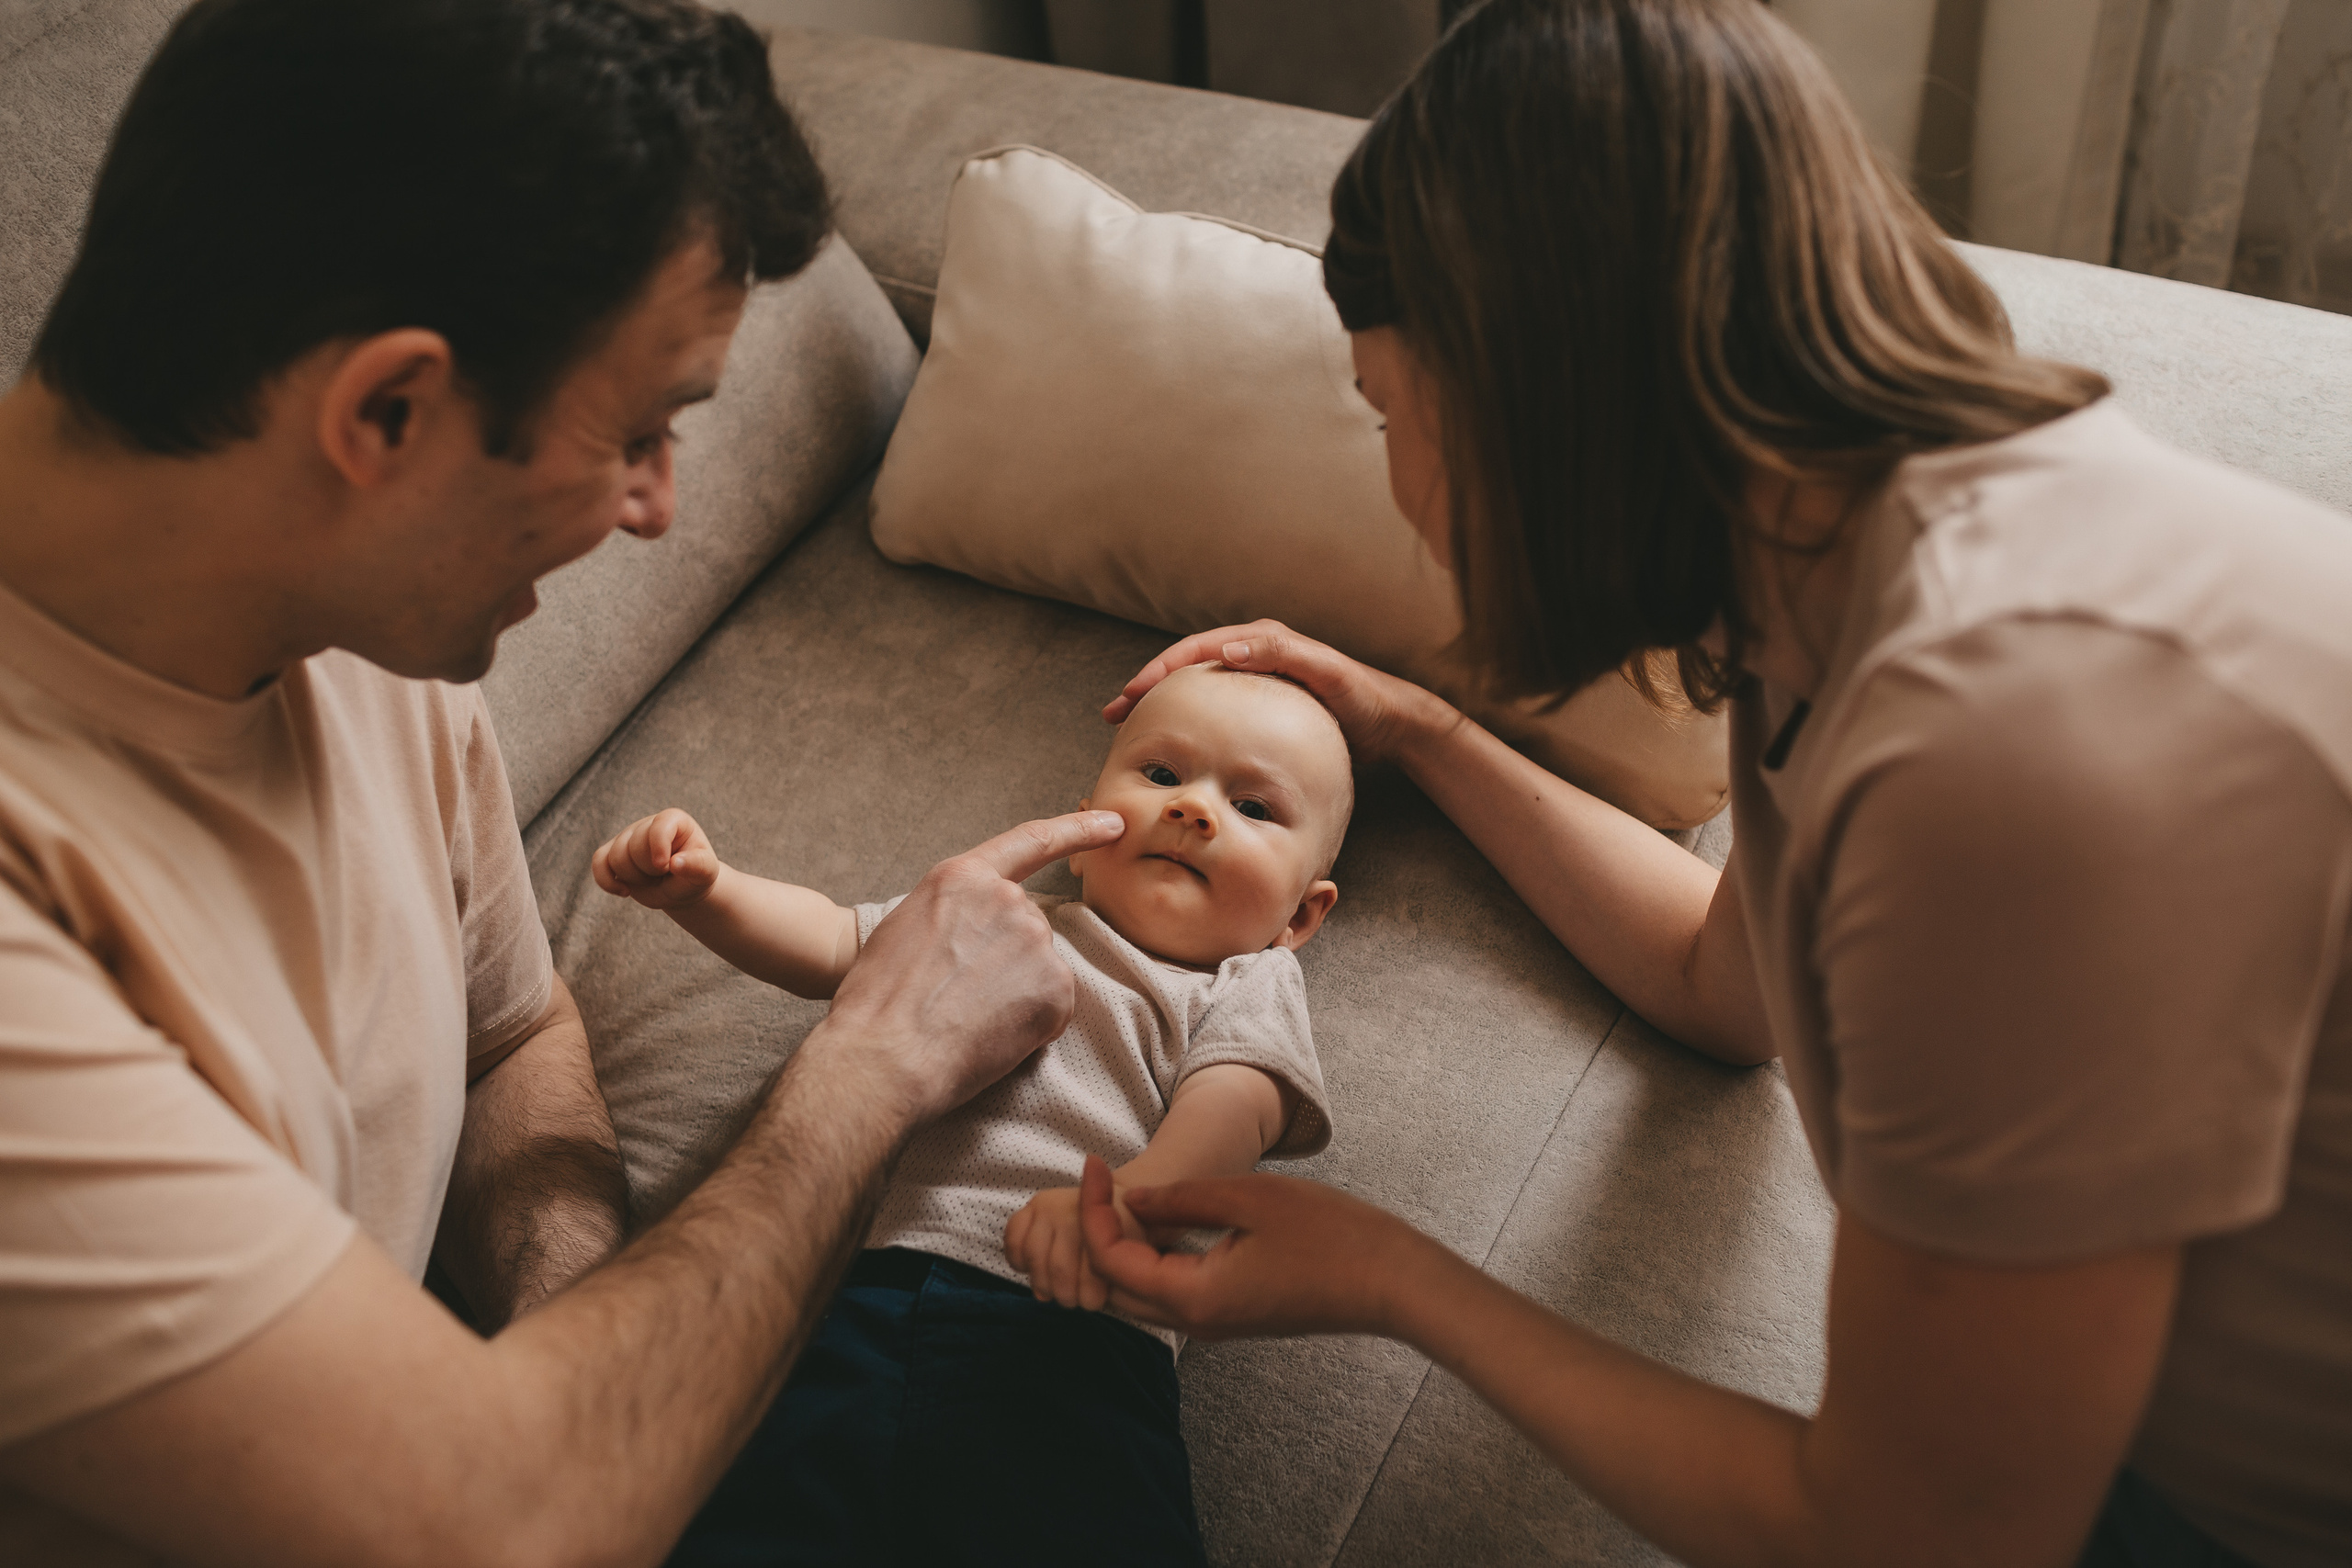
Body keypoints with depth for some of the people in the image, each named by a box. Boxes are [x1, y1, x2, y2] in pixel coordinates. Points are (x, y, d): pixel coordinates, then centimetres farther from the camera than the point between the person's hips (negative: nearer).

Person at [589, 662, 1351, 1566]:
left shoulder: (1246, 985, 22)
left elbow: (1234, 1105, 2)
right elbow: (825, 944, 27)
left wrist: (1122, 1200, -20)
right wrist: (700, 888, 5)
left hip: (1062, 1327, -2)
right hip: (855, 1292, 2)